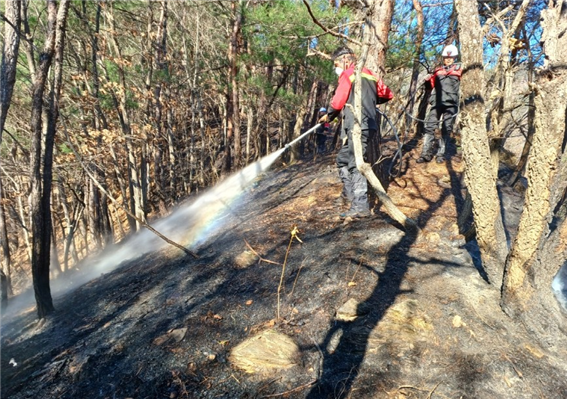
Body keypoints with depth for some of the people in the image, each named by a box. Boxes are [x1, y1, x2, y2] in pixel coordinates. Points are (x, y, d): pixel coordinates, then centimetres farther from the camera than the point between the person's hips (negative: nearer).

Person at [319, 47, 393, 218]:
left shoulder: (348, 74, -3)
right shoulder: (369, 74, 21)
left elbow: (337, 102, -7)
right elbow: (388, 94, 22)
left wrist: (328, 116, 11)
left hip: (356, 126, -9)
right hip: (366, 125, 9)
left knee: (356, 164, -12)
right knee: (343, 159, 20)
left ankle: (360, 206, -14)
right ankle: (349, 191, 31)